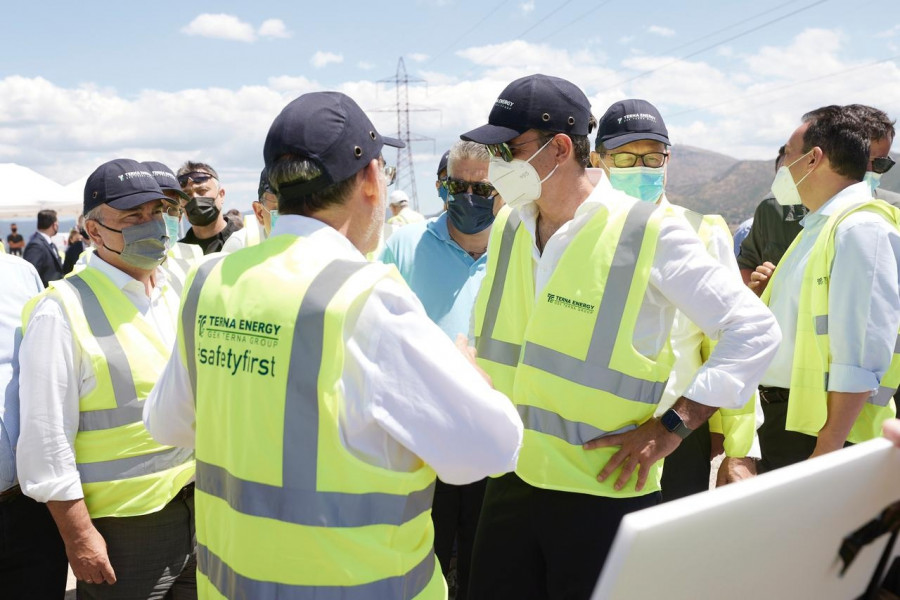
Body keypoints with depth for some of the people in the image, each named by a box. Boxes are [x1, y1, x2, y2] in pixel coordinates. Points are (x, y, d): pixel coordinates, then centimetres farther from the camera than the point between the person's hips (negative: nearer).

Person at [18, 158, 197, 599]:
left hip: (201, 509, 6)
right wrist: (78, 537, -14)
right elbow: (46, 439, -13)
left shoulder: (176, 291, 9)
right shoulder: (63, 311, -11)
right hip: (122, 527, -6)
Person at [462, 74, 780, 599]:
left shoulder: (650, 232, -13)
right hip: (510, 482, 6)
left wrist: (672, 426, -14)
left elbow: (756, 330, -10)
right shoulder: (506, 228, 5)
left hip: (606, 495, -5)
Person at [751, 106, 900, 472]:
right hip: (779, 418, 9)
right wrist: (775, 290, 8)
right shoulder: (818, 226, 14)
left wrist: (826, 452, -24)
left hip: (822, 432, -9)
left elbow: (861, 360, -23)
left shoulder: (861, 229, -16)